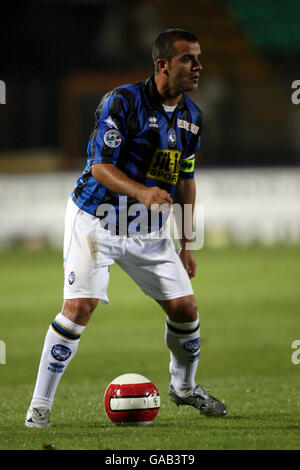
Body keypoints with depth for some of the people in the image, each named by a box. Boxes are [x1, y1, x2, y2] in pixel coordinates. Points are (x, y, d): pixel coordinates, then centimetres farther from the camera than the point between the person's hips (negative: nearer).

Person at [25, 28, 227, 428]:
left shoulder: (192, 116, 4)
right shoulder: (122, 102, -18)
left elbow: (185, 180, 14)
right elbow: (101, 167, -22)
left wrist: (187, 243, 14)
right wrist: (141, 192, -40)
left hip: (147, 230, 6)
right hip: (97, 220, -6)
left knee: (185, 308, 3)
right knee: (79, 307, -19)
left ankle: (184, 387, 30)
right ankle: (40, 405, -10)